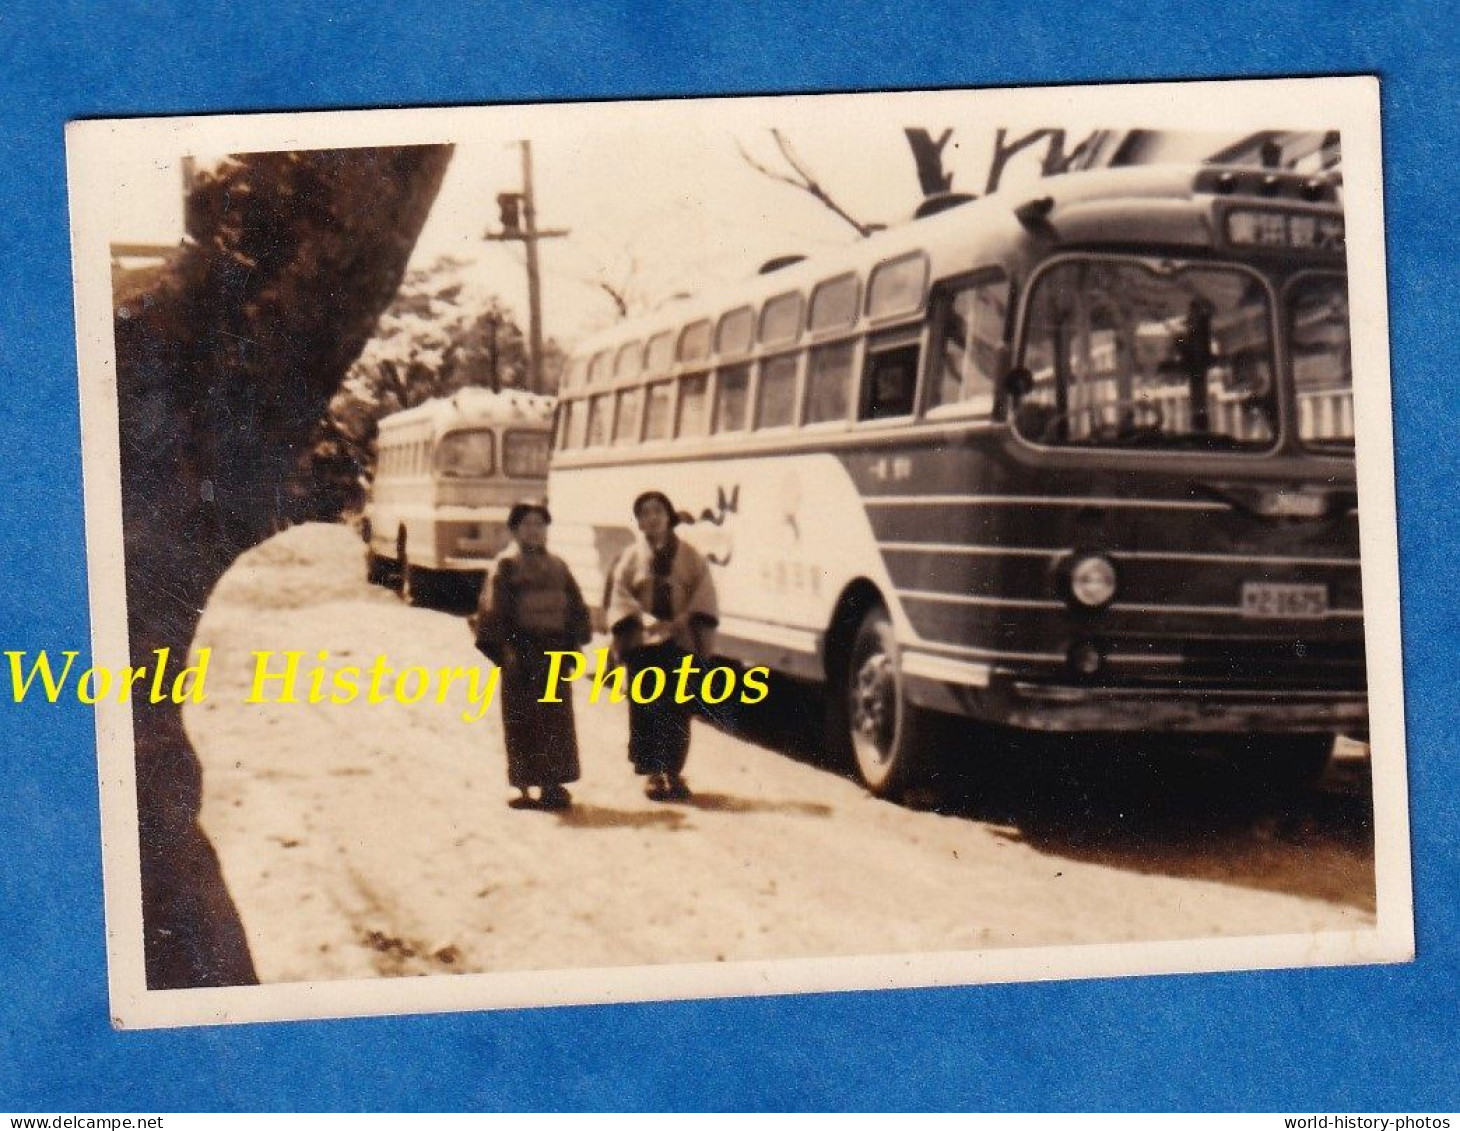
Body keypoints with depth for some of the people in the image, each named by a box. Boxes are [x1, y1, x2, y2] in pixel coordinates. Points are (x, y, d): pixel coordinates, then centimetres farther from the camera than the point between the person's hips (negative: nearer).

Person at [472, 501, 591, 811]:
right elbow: (494, 608, -8)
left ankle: (553, 783, 12)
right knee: (522, 719, -3)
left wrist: (572, 643, 2)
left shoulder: (557, 566, 15)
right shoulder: (506, 564, 0)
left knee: (556, 719, 5)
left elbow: (577, 607, 14)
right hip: (521, 649, -5)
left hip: (554, 652, 5)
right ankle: (525, 785, 1)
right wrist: (505, 648, -17)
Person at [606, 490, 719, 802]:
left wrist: (684, 619, -15)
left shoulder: (688, 555, 8)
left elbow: (703, 593, 1)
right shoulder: (631, 557, 9)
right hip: (642, 644, 0)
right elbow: (621, 597, 1)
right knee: (646, 710, -1)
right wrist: (643, 619, -16)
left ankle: (674, 772, 11)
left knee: (678, 709, 1)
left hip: (681, 642, 0)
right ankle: (652, 773, 8)